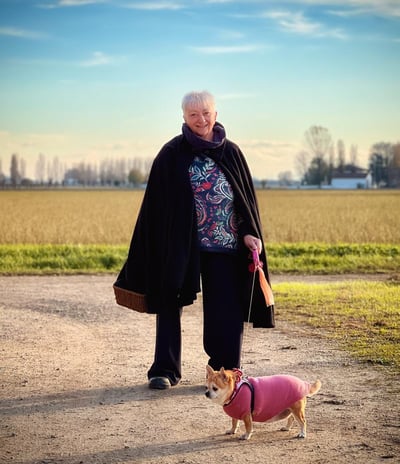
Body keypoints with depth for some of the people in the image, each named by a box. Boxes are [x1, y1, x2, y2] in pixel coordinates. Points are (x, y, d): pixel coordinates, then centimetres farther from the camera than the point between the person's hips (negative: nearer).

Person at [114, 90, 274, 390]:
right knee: (170, 305, 3)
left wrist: (249, 233, -3)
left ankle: (226, 369, 14)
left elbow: (247, 197, 10)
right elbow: (156, 203, 0)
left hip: (225, 244, 2)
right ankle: (165, 370, 11)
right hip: (179, 244, -1)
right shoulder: (172, 154, 0)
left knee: (226, 309, 2)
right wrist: (154, 248, -5)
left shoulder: (231, 153, 8)